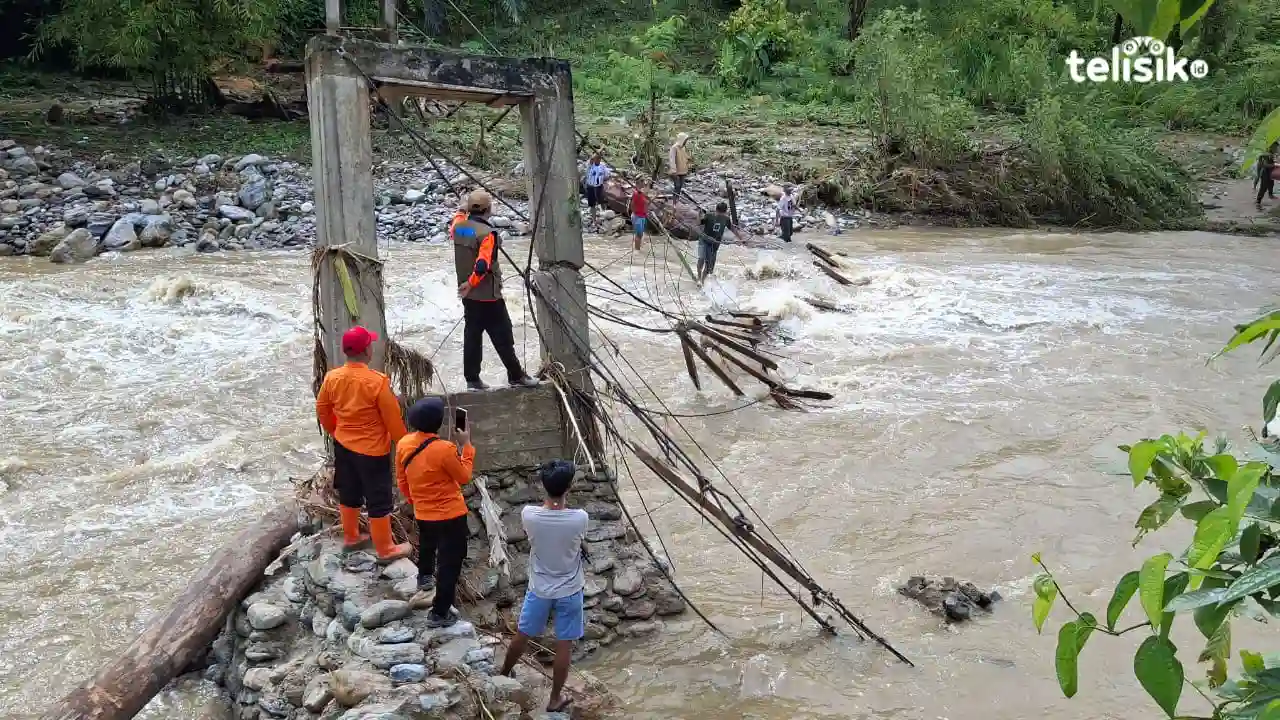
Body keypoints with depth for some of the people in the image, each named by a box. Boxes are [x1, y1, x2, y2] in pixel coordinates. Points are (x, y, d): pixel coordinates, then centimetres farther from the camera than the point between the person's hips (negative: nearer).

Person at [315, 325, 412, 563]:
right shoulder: (377, 381, -25)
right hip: (372, 450, -6)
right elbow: (392, 418, -17)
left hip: (343, 445, 6)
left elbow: (322, 410, 7)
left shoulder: (332, 377, -8)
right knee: (379, 501, 8)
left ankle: (351, 538, 39)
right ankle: (385, 550, 18)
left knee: (349, 494, 23)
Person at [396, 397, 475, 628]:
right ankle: (440, 613, 12)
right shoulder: (445, 449, -28)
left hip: (422, 512, 7)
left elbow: (402, 480, 5)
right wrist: (466, 445, -8)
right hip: (450, 515, -7)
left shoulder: (403, 444, -9)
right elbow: (464, 477, -12)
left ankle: (424, 577, 61)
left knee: (427, 544, 35)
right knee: (450, 562, 7)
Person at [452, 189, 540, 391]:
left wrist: (462, 213, 35)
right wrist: (471, 283, -19)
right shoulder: (487, 233, -21)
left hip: (468, 295, 7)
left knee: (472, 334, 14)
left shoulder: (458, 227, 1)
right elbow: (483, 264, -30)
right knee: (502, 336, 3)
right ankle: (516, 376, 11)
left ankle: (472, 379, 18)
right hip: (488, 295, -7)